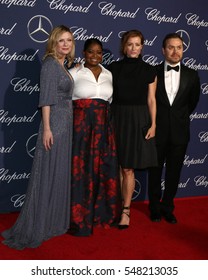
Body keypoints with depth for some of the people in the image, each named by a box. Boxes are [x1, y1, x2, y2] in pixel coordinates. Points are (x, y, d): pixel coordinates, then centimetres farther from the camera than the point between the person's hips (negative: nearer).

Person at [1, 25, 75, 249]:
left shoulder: (63, 65, 16)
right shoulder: (50, 63, -9)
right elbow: (46, 98, -16)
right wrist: (47, 128, -22)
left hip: (65, 124, 9)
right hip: (54, 124, -9)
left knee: (60, 174, 13)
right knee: (48, 175, -4)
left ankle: (53, 221, 25)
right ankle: (36, 229, 6)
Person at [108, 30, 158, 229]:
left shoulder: (148, 70, 4)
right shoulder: (113, 67, 6)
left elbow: (151, 100, 3)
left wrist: (153, 124, -4)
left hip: (138, 121, -1)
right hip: (116, 118, 2)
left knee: (128, 168, -2)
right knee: (117, 167, 6)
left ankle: (126, 210, 6)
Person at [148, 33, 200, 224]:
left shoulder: (191, 75, 2)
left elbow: (192, 101, 14)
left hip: (179, 131, 2)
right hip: (157, 130, -1)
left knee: (174, 172, 9)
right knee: (155, 172, 10)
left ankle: (167, 208, 26)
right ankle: (155, 208, 27)